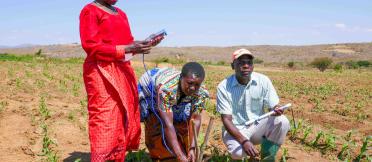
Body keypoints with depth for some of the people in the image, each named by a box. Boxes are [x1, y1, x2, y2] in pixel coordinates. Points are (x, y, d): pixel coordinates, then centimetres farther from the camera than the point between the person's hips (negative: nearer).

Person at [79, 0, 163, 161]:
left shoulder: (121, 13, 19)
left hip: (123, 71, 7)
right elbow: (90, 45, -13)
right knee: (104, 119, -9)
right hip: (101, 72, -7)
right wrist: (125, 49, -18)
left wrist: (146, 44, 0)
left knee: (124, 117, 6)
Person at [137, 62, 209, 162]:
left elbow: (195, 119, -25)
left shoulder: (201, 92, -30)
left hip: (177, 100, 4)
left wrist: (192, 148, -34)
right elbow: (168, 124, -46)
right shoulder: (165, 88, -46)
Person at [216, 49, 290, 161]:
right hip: (235, 130, -2)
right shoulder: (224, 87, -14)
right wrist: (244, 141, -31)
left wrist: (276, 110, -33)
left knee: (282, 121, -25)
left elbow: (274, 107, -6)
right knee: (238, 152, -33)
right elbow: (226, 120, -17)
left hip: (257, 126, 3)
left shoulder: (263, 80, -8)